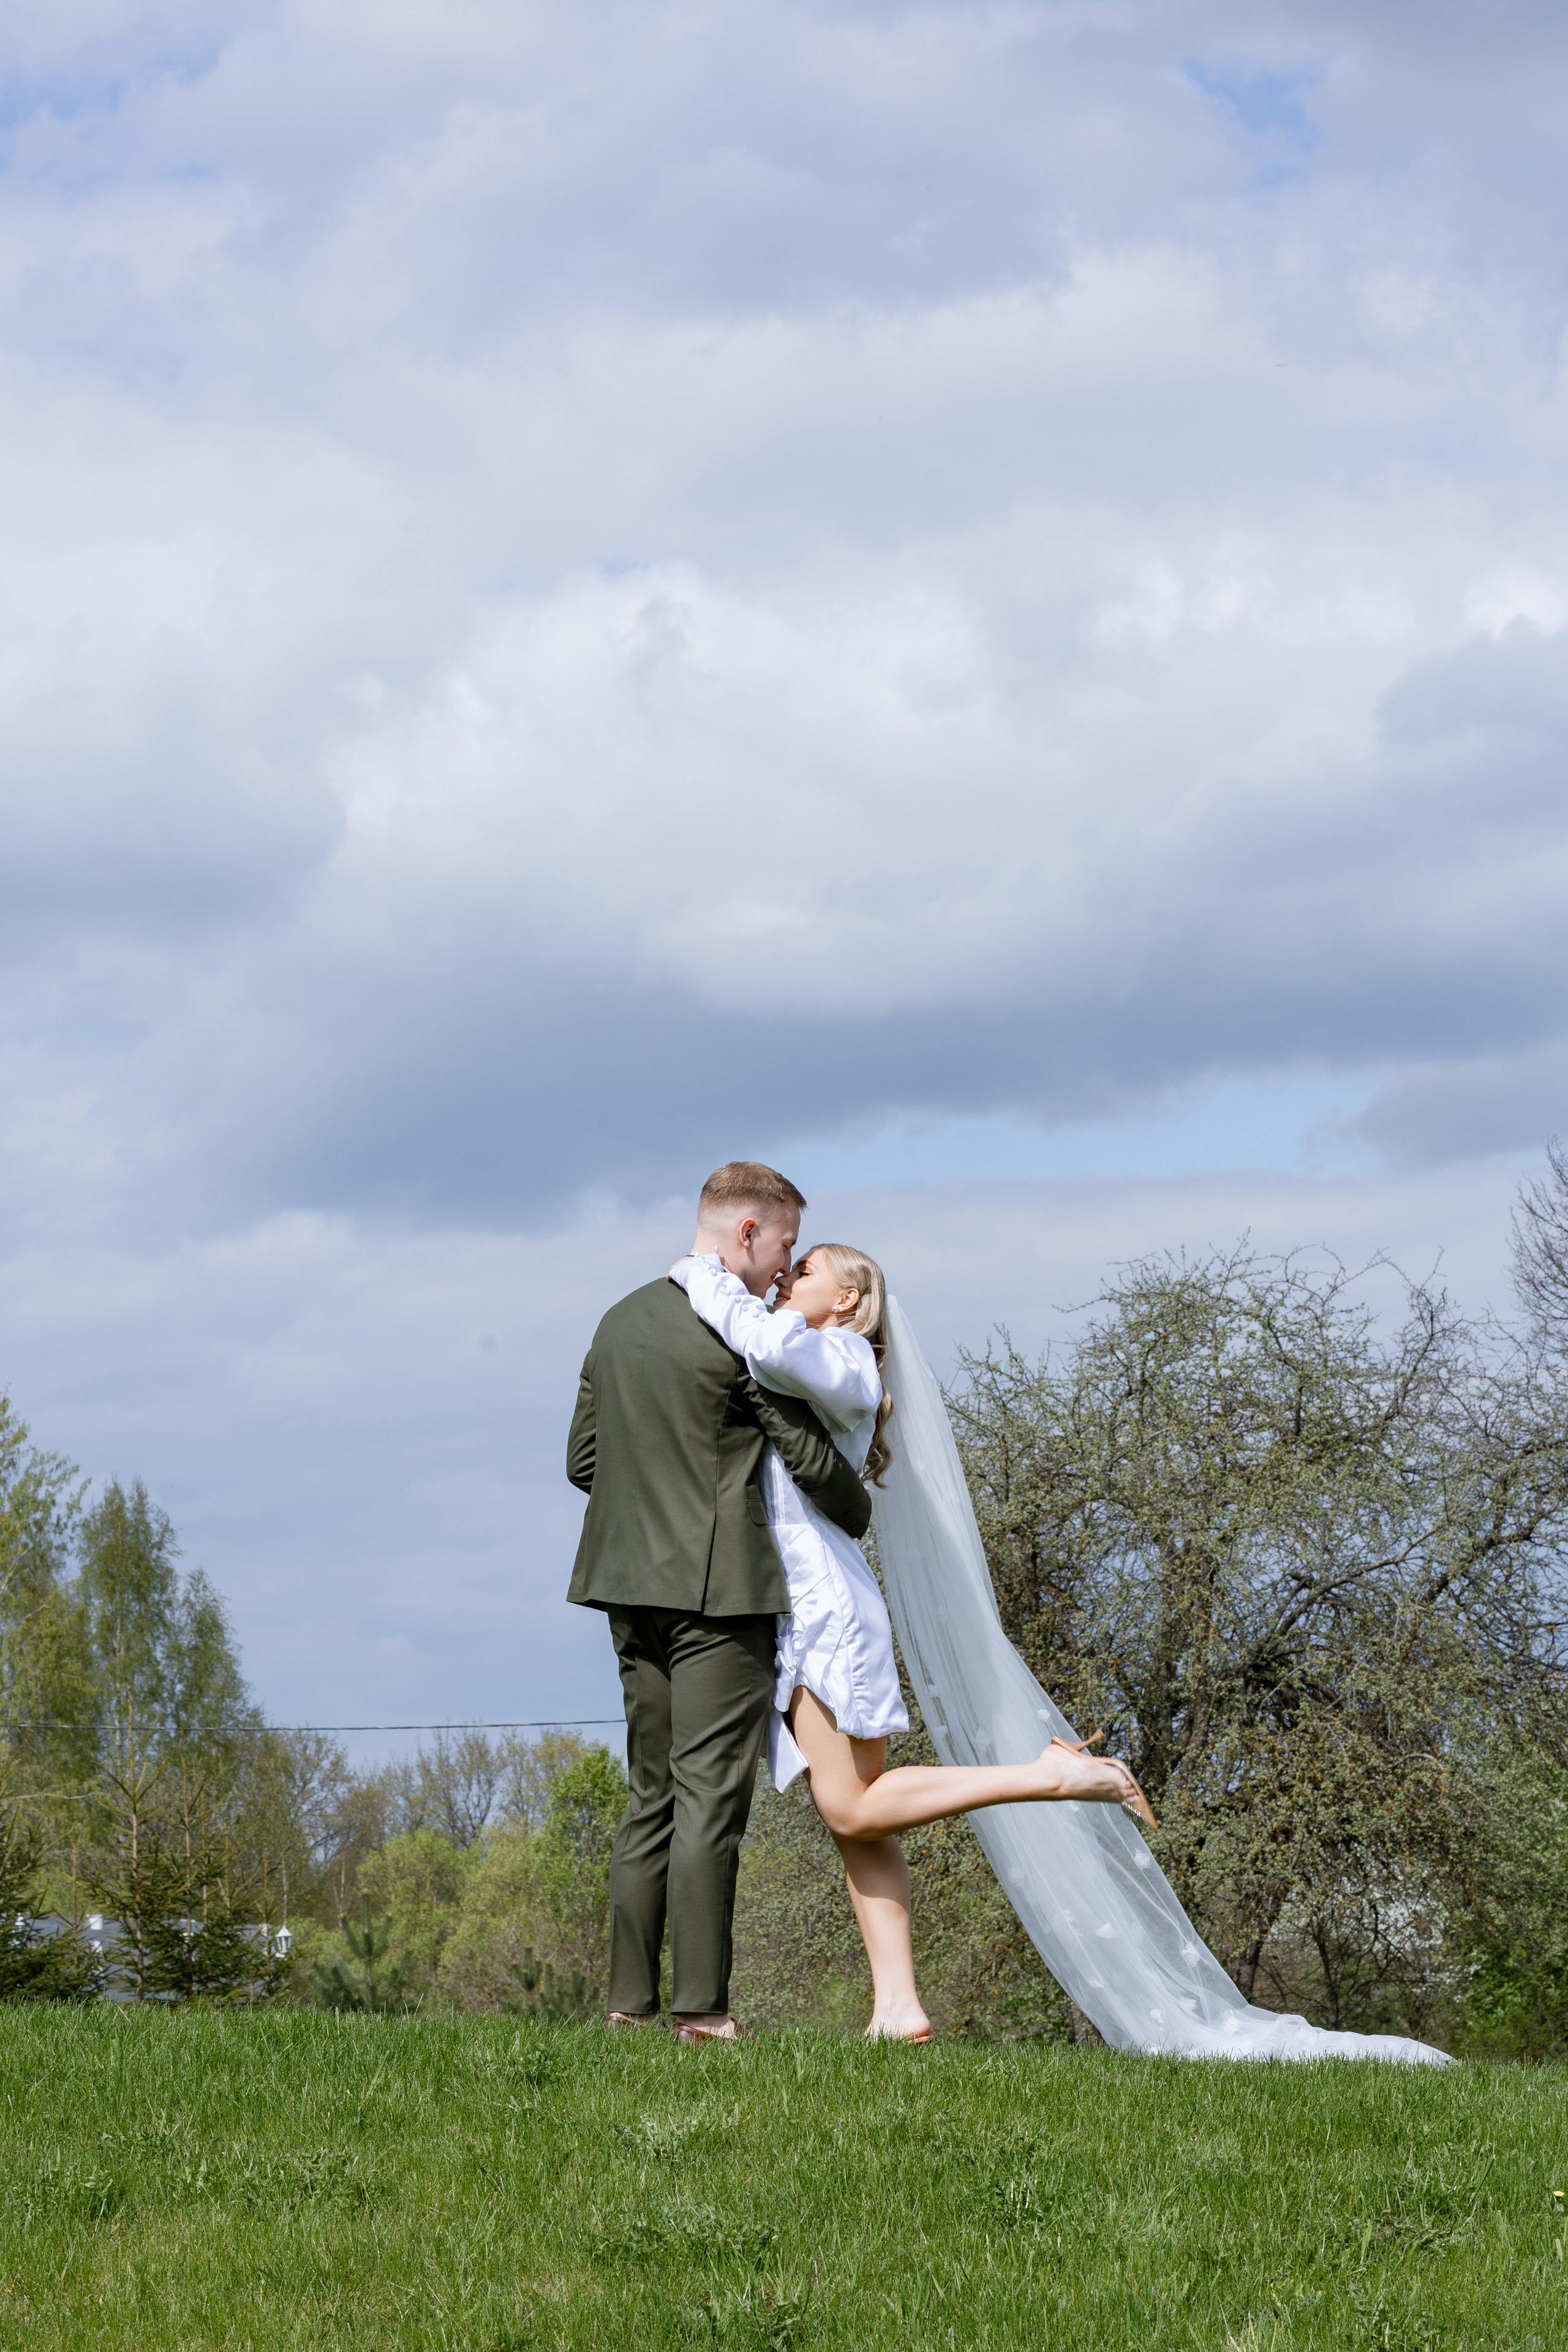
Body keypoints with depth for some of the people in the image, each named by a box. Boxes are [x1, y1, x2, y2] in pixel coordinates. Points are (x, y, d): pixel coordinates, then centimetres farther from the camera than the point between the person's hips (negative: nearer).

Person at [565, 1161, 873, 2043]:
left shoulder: (621, 1322, 13)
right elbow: (812, 1457, -7)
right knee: (710, 1799, -7)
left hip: (634, 1586, 8)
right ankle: (701, 2007, -9)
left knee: (652, 1796, 11)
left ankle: (630, 1999, 9)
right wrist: (859, 1514, 12)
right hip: (719, 1587, -7)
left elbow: (584, 1460, 17)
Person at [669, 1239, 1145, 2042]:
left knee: (854, 1810, -13)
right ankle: (897, 2005, -4)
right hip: (798, 1614, 9)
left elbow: (767, 1341, -25)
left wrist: (701, 1275, -12)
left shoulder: (844, 1359, -6)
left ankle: (1050, 1774, -12)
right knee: (852, 1814, 1)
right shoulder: (797, 1373, 25)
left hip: (826, 1606, -9)